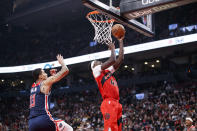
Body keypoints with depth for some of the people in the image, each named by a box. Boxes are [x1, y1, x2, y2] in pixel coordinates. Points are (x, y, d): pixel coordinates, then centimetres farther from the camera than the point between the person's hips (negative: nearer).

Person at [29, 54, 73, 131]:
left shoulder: (33, 87, 21)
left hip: (31, 122, 7)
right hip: (43, 118, -7)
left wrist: (53, 76, 37)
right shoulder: (45, 82, 2)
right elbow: (65, 70, 4)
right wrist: (61, 62, 22)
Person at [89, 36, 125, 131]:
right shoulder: (96, 70, 3)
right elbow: (112, 60, -9)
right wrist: (112, 48, 9)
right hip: (108, 103, -9)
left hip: (116, 103, 9)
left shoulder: (108, 71, 27)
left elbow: (120, 58, 26)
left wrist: (120, 42, 27)